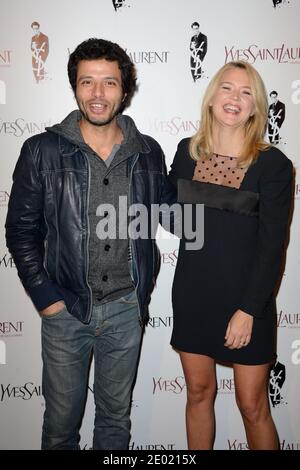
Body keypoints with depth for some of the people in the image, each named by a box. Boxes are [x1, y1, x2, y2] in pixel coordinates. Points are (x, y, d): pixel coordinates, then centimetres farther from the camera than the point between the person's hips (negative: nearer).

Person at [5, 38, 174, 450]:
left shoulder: (148, 152, 0)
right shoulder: (42, 151, -6)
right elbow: (21, 229, -3)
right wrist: (45, 296, -8)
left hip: (126, 308, 2)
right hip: (65, 308, -1)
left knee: (116, 415, 20)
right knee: (61, 420, 15)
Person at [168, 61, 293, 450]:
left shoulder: (272, 164, -10)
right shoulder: (187, 151, 2)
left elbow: (272, 245, -12)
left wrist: (248, 310, -15)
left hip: (246, 299, -3)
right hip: (192, 292, 4)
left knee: (252, 406, 9)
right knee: (199, 393, 17)